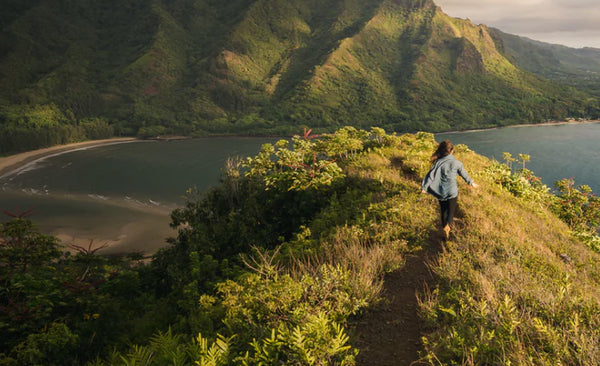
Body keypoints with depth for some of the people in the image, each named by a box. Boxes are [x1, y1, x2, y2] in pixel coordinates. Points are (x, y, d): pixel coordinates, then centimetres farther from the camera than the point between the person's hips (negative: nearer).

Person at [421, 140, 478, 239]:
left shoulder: (438, 162, -14)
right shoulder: (456, 163, -13)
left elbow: (431, 175, -15)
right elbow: (464, 174, 2)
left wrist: (424, 187, -9)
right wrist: (471, 183, 18)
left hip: (441, 192, 2)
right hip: (452, 191, -2)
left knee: (443, 210, 19)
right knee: (451, 210, 15)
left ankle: (445, 230, 30)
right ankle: (447, 225, -12)